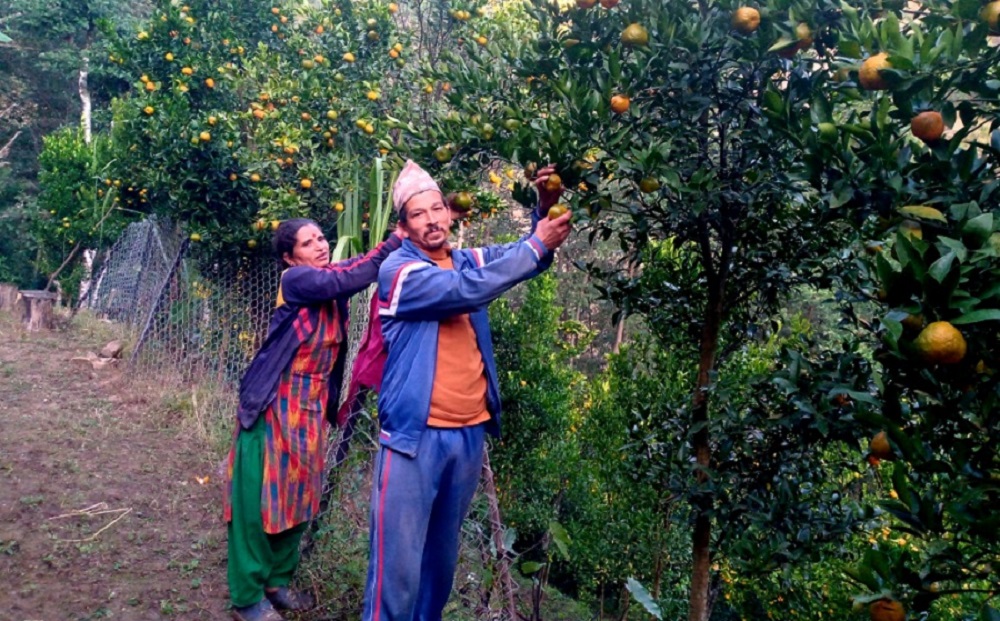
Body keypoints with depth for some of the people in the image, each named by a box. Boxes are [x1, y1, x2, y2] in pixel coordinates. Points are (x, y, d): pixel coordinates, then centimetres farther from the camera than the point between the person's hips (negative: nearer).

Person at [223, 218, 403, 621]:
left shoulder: (331, 278, 8)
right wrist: (396, 241, -27)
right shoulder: (295, 279, -16)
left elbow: (362, 270, -2)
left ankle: (277, 580, 31)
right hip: (275, 404, -7)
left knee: (297, 497, 15)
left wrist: (407, 237, -15)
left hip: (312, 406, 8)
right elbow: (348, 279, -28)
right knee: (260, 499, 2)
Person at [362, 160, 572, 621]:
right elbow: (467, 290, -23)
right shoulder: (399, 271, -9)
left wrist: (544, 210, -16)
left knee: (443, 554, 18)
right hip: (415, 436, -6)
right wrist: (536, 245, -19)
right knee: (398, 562, -1)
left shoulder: (467, 259, 10)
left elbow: (528, 255, 3)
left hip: (469, 434, 6)